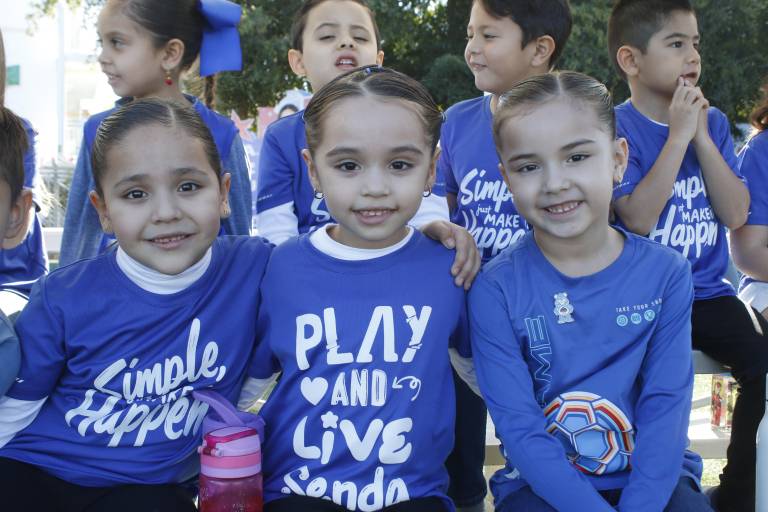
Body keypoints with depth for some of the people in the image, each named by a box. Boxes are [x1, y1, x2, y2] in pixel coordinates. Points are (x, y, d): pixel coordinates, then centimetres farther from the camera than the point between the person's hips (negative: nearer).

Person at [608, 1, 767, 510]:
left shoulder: (713, 121, 9)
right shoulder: (615, 128, -5)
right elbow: (638, 218, -18)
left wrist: (701, 136, -8)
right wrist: (678, 135, -15)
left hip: (707, 292, 4)